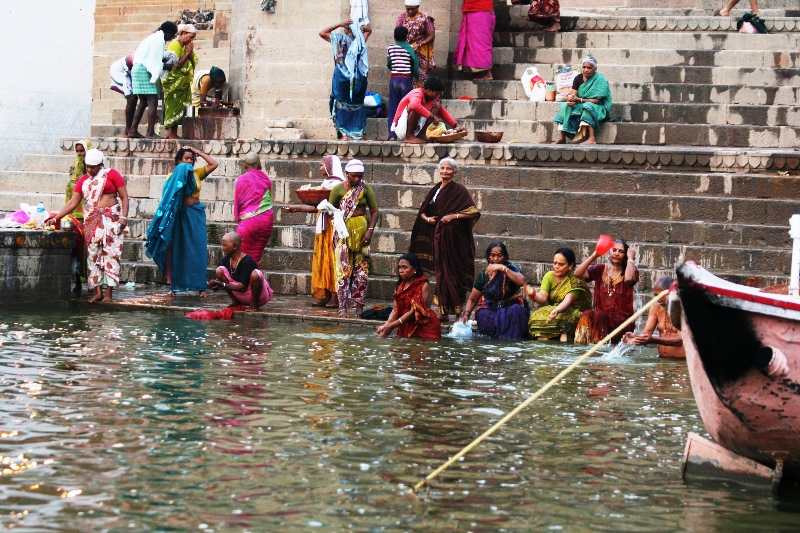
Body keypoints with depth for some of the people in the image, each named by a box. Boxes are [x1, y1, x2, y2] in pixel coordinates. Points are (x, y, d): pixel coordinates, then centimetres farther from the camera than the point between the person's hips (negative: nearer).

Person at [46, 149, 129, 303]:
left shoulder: (111, 175, 1)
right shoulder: (83, 180, 12)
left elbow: (124, 197, -1)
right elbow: (73, 203, 10)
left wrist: (124, 217, -11)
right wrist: (56, 218, 2)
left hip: (111, 219, -4)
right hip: (92, 221, 4)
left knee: (110, 254, -7)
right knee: (93, 255, 0)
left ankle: (109, 292, -6)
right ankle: (98, 291, 3)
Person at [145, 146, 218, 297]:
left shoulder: (197, 173, 7)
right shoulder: (173, 176, 0)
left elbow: (214, 164, -1)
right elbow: (167, 197, -4)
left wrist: (198, 152, 0)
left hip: (196, 214, 2)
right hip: (179, 214, -2)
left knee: (198, 250, 0)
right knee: (177, 250, 4)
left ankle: (201, 286, 2)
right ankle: (174, 286, 9)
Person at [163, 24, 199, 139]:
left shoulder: (186, 46, 12)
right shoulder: (175, 45, -12)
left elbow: (193, 63, 9)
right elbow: (176, 64, -21)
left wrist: (190, 52, -6)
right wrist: (187, 53, -14)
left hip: (183, 84, 8)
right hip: (173, 82, -8)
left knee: (179, 108, 5)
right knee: (173, 107, -11)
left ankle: (174, 133, 6)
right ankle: (170, 133, -12)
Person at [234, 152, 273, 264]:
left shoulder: (242, 180, -5)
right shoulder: (266, 179, 4)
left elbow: (238, 201, 1)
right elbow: (269, 198, 12)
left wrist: (238, 217, 14)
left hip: (249, 220, -4)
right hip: (266, 220, 4)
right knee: (256, 256, 10)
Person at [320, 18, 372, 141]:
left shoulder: (341, 39, -6)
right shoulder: (360, 40, 5)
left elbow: (322, 33, 2)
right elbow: (369, 30, 27)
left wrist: (339, 25, -1)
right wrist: (359, 28, 6)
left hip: (342, 77, -3)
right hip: (359, 78, 3)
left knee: (341, 105, 0)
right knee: (357, 106, 9)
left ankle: (344, 134, -8)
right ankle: (359, 134, 6)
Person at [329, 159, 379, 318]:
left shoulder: (366, 188, 0)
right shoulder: (338, 189, -3)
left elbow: (374, 211, 1)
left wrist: (370, 230, -9)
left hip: (361, 231, 2)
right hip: (343, 232, -2)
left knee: (361, 269, 2)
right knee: (343, 269, -5)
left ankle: (359, 306, 8)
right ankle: (343, 307, -2)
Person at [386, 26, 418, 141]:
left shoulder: (390, 48, 3)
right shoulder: (410, 49, -3)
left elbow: (388, 65, 13)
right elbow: (415, 68, -1)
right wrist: (416, 77, 18)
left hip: (394, 79, 2)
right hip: (406, 80, -2)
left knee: (393, 108, 6)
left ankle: (392, 134, 0)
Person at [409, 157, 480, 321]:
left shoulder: (459, 190, -3)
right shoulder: (436, 190, 13)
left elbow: (473, 212, -8)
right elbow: (422, 211, 20)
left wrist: (454, 216, -16)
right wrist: (427, 218, -1)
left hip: (453, 236, -5)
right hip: (438, 236, 5)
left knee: (453, 270, -6)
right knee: (441, 272, 3)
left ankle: (457, 310, -2)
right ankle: (443, 311, 4)